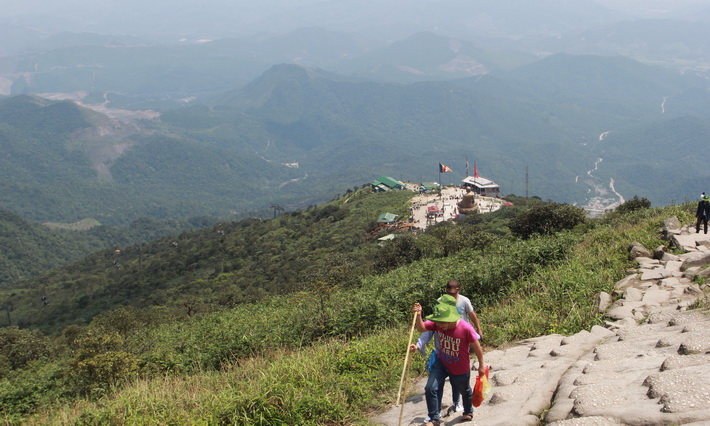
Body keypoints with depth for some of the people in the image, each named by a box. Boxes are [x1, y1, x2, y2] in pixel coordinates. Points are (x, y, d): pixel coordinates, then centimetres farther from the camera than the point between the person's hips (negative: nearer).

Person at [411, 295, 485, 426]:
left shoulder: (466, 329, -32)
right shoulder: (437, 323, -20)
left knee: (465, 391, 24)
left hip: (460, 369, -2)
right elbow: (421, 328, -25)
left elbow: (477, 347, -19)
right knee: (430, 389, -13)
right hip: (441, 363, 3)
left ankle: (468, 412, 55)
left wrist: (481, 366, -8)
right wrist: (418, 315, -45)